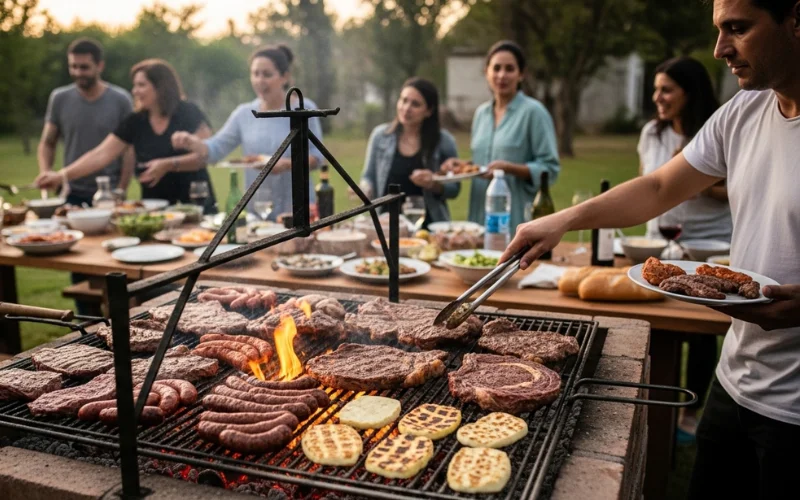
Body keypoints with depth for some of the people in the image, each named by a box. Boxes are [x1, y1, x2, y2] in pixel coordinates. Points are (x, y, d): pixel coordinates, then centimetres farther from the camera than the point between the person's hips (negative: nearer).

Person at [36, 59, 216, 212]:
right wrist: (61, 175, -9)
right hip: (154, 209, 4)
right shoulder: (135, 122, 4)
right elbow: (100, 155, 0)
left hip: (195, 206, -3)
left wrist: (169, 165, -24)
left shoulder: (188, 113, -7)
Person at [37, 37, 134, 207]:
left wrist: (121, 192, -11)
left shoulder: (121, 100, -4)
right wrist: (45, 172, -11)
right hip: (71, 194, 2)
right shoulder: (59, 98, 2)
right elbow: (47, 144, 8)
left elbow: (129, 150, -4)